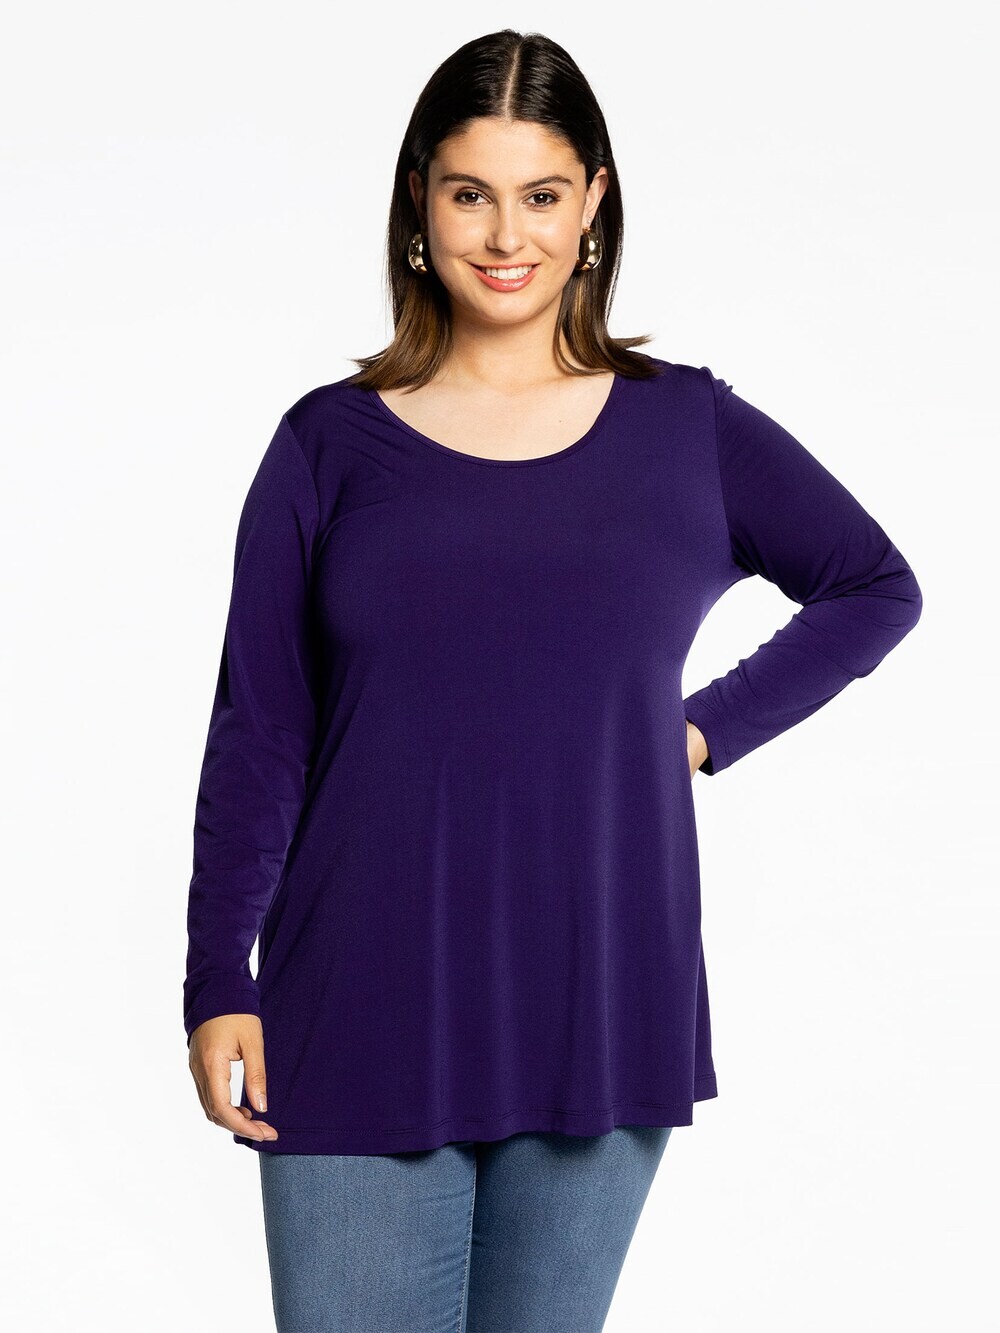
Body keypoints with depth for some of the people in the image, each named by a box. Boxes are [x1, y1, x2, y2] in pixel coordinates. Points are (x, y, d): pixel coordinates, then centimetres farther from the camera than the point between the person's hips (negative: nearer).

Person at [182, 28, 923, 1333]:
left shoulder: (687, 427, 5)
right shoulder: (330, 444, 3)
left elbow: (877, 588, 16)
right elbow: (256, 736, 3)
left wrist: (709, 727, 4)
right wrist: (219, 984, -3)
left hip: (600, 1015, 1)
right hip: (362, 1018, -1)